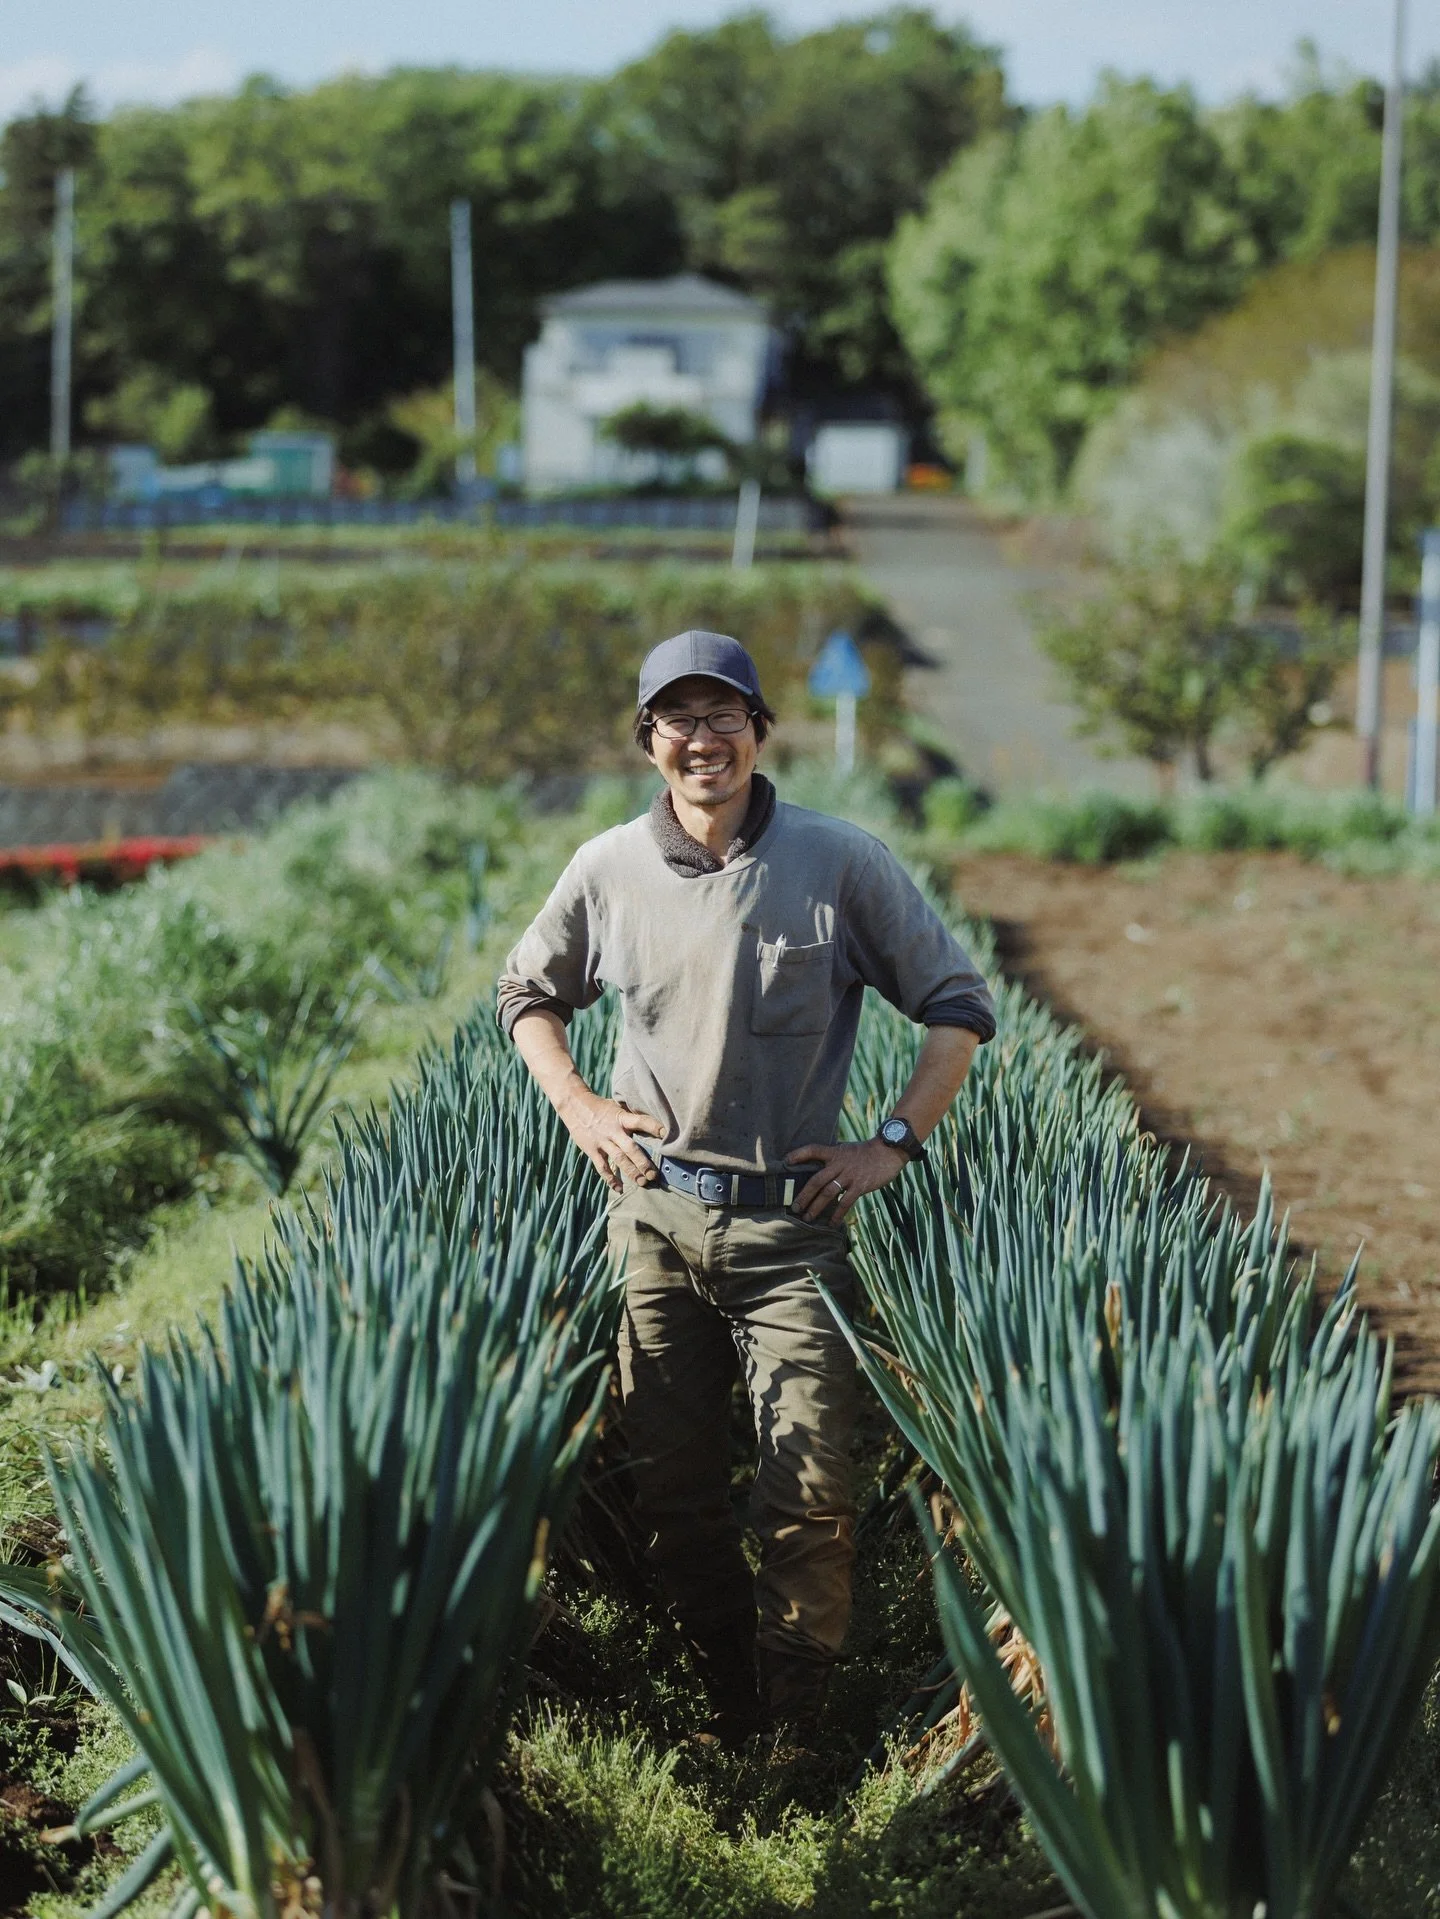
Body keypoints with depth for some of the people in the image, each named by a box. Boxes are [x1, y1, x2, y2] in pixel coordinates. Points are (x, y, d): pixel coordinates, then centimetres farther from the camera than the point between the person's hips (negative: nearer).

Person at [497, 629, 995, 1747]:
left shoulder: (841, 864, -5)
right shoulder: (608, 872, 3)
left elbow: (959, 1007, 4)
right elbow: (528, 993, 22)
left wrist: (896, 1143, -4)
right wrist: (577, 1106, 8)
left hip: (792, 1221, -3)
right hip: (655, 1213, 3)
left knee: (811, 1495, -8)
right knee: (673, 1484, 7)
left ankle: (797, 1733, 4)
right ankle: (731, 1715, 23)